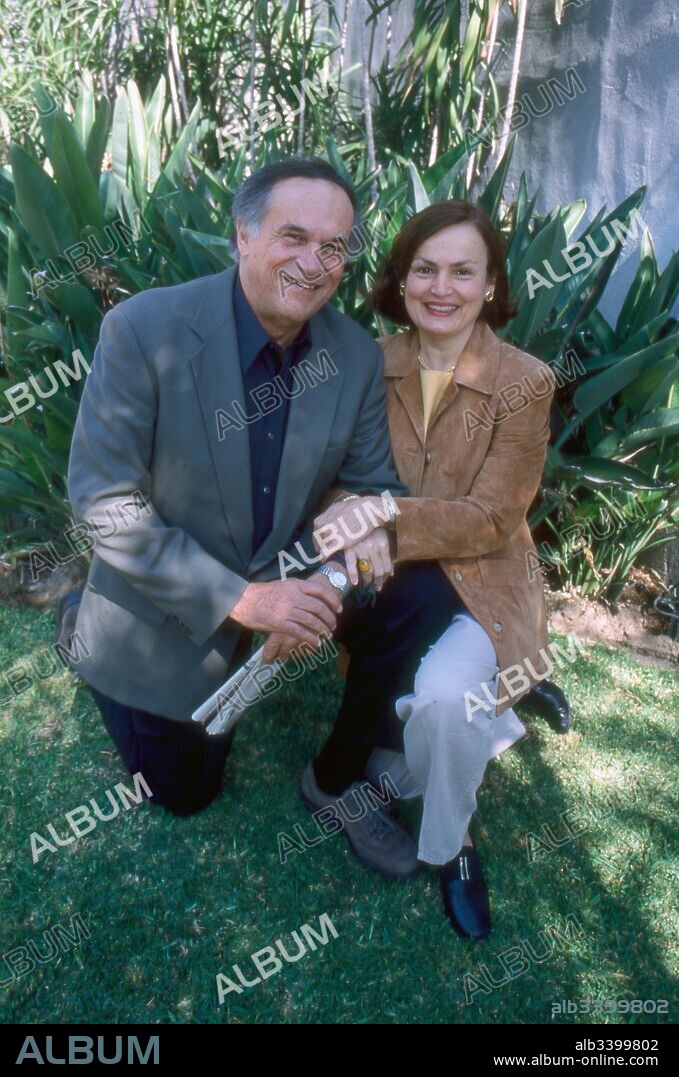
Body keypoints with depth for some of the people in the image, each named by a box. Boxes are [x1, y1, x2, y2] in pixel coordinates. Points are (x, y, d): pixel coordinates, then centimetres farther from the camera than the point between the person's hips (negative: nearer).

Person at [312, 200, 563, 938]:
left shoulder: (525, 381, -10)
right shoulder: (371, 365, -2)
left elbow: (491, 519, -14)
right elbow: (342, 474, 0)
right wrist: (358, 529, -24)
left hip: (483, 583, -2)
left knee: (441, 694, -28)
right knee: (400, 704, -20)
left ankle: (448, 843, 3)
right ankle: (481, 721, 16)